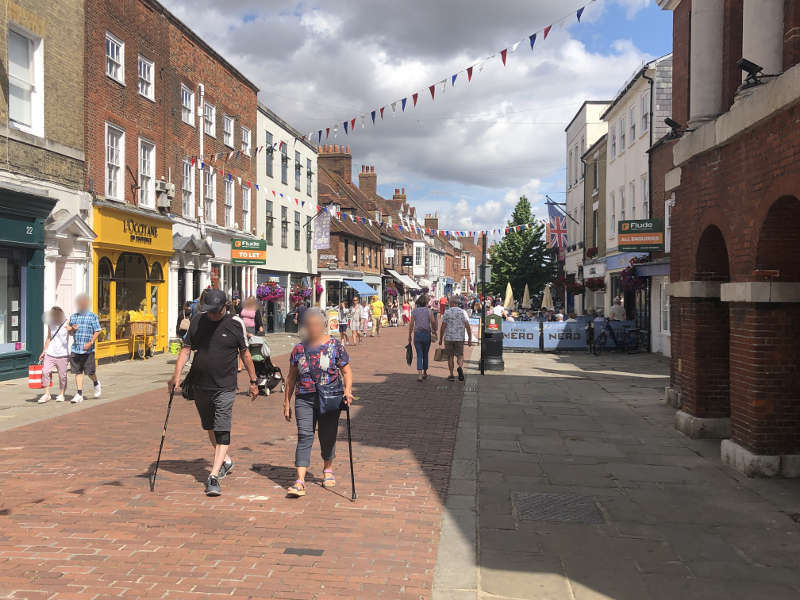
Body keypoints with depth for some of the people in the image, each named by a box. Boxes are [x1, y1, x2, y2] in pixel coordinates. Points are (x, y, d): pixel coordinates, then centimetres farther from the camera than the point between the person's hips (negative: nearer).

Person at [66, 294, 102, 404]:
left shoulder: (93, 316, -1)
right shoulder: (73, 317, 13)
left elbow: (97, 331, -4)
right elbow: (70, 332, 22)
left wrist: (90, 343, -17)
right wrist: (72, 329, -3)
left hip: (88, 350, -4)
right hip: (75, 349, 4)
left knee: (90, 372, 0)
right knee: (78, 372, 3)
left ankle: (96, 384, 31)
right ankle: (79, 394, 7)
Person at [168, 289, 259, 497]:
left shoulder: (235, 325, -6)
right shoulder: (197, 321, 1)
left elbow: (244, 353, 4)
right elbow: (186, 349, 4)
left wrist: (253, 381, 8)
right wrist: (176, 375, -9)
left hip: (225, 387, -4)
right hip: (200, 386, 4)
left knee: (222, 431, -11)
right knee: (209, 427, 18)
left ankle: (213, 477, -12)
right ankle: (225, 461, 40)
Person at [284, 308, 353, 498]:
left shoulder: (335, 346, -1)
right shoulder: (299, 349, 6)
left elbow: (346, 371, 1)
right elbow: (291, 377, 13)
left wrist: (347, 390, -16)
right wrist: (287, 402, 12)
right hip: (304, 399, 1)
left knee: (328, 437, 10)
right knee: (304, 436, -9)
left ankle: (327, 469, 36)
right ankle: (300, 481, -12)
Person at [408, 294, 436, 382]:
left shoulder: (414, 311, -1)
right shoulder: (428, 311, -4)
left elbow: (411, 324, -3)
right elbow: (433, 321, -12)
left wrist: (409, 336, 4)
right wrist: (434, 330, 7)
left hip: (417, 334, 0)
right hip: (426, 334, 0)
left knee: (419, 355, 1)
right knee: (425, 354, 17)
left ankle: (419, 374, -15)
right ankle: (425, 373, 28)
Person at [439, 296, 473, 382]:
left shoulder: (447, 313, -4)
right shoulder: (463, 312, 0)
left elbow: (443, 327, -5)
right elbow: (468, 327, -5)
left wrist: (440, 339, 4)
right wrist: (470, 339, 0)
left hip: (448, 338, -1)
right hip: (460, 338, 1)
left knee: (450, 356, 11)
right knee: (460, 356, 10)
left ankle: (451, 375, 10)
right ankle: (460, 367, -20)